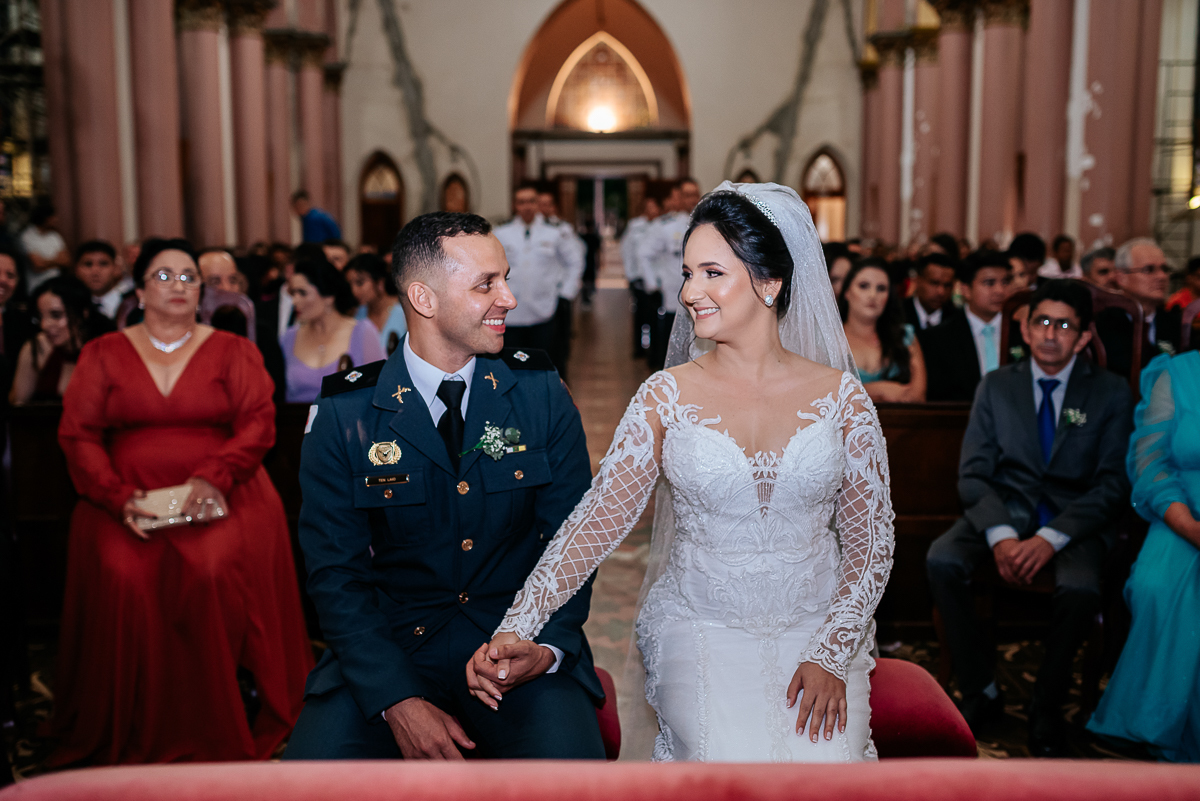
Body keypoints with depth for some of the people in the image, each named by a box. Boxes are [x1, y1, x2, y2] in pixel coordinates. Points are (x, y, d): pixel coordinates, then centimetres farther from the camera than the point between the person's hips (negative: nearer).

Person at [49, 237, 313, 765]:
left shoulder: (232, 351, 11)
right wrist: (120, 497, -12)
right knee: (122, 576, -28)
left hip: (217, 496, -1)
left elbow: (258, 424, 0)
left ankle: (218, 734, -14)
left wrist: (212, 478, -18)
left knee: (213, 570, -30)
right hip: (128, 499, 1)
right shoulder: (103, 355, 13)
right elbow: (78, 434, 5)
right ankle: (131, 735, -10)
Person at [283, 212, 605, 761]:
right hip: (389, 645, 0)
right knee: (312, 758, -23)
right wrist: (397, 701, -16)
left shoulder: (542, 395, 0)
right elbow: (336, 572, -4)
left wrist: (550, 641, -17)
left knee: (569, 753, -26)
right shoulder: (345, 416, -4)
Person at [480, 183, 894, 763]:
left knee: (826, 760, -22)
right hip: (700, 631, 0)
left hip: (816, 628, 1)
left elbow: (871, 541, 1)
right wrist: (517, 630, -23)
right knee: (736, 764, -23)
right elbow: (598, 518, -11)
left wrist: (831, 655, -10)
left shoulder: (839, 395, -2)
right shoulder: (666, 397, -4)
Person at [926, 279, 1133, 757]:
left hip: (1075, 518, -2)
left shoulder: (1109, 393, 3)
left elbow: (1112, 485, -4)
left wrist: (1051, 539, -20)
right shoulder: (996, 386, 8)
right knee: (941, 560, -26)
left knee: (1081, 589, -34)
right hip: (1004, 510, 2)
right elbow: (973, 474, 1)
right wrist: (1000, 536, -19)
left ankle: (1046, 708, -8)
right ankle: (982, 692, -9)